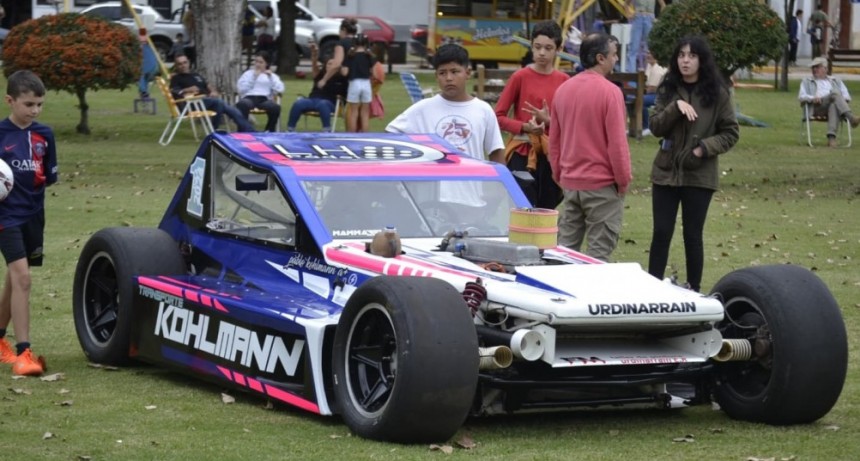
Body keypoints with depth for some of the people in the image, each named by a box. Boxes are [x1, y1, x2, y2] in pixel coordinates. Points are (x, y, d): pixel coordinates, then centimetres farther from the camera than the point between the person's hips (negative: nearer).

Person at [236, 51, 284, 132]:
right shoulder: (248, 73, 20)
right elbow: (241, 89, 4)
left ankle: (270, 131, -16)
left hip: (264, 99, 1)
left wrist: (271, 77, 2)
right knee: (242, 105, -40)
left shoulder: (271, 75, 23)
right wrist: (253, 77, 0)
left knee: (276, 107, -36)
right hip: (249, 98, -1)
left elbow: (280, 89, 7)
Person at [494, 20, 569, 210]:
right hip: (522, 154, -3)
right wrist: (524, 127, -17)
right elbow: (499, 116, -2)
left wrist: (548, 120, -12)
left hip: (552, 155, 3)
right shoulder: (520, 77, -3)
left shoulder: (563, 81, 4)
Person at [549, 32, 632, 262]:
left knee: (566, 248, 11)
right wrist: (623, 180, -4)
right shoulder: (610, 92, -14)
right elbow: (617, 141, -15)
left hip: (570, 183, 7)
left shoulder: (563, 89, 7)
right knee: (599, 252, -2)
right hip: (602, 183, -6)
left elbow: (554, 140, 13)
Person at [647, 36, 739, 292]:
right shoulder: (667, 90, 5)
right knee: (661, 233, 2)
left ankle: (694, 289, 16)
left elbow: (730, 133, 0)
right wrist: (676, 107, -18)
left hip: (699, 175, -2)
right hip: (666, 172, 2)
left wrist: (705, 148, -14)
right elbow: (655, 127, -3)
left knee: (693, 235, 5)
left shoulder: (717, 93, -3)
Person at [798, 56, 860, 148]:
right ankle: (851, 117, -55)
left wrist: (844, 99, -5)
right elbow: (801, 97, 13)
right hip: (817, 106, -2)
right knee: (835, 93, -33)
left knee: (834, 106, -40)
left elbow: (846, 96, 21)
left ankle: (831, 136, -55)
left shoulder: (836, 81, 33)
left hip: (835, 104, 2)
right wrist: (812, 98, -9)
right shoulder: (807, 82, 29)